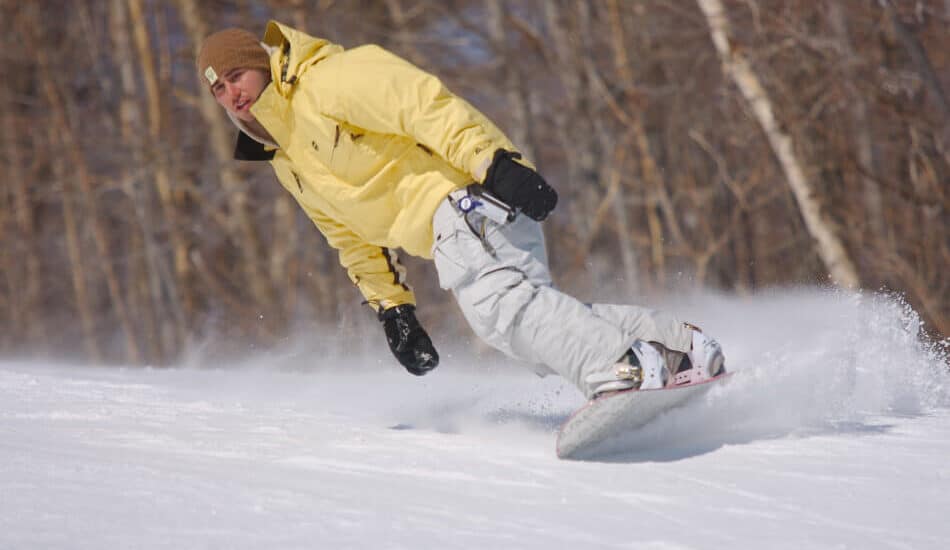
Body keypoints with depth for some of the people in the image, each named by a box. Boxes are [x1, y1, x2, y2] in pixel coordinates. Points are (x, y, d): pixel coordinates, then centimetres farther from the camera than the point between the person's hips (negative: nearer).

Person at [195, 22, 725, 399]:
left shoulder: (324, 82, -6)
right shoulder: (288, 164, 23)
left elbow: (424, 102, -18)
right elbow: (353, 238, 31)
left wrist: (494, 160, -29)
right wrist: (392, 306, 22)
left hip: (473, 190, -10)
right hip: (452, 224, 10)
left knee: (498, 302, -31)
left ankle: (626, 369, -44)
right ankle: (679, 346, -3)